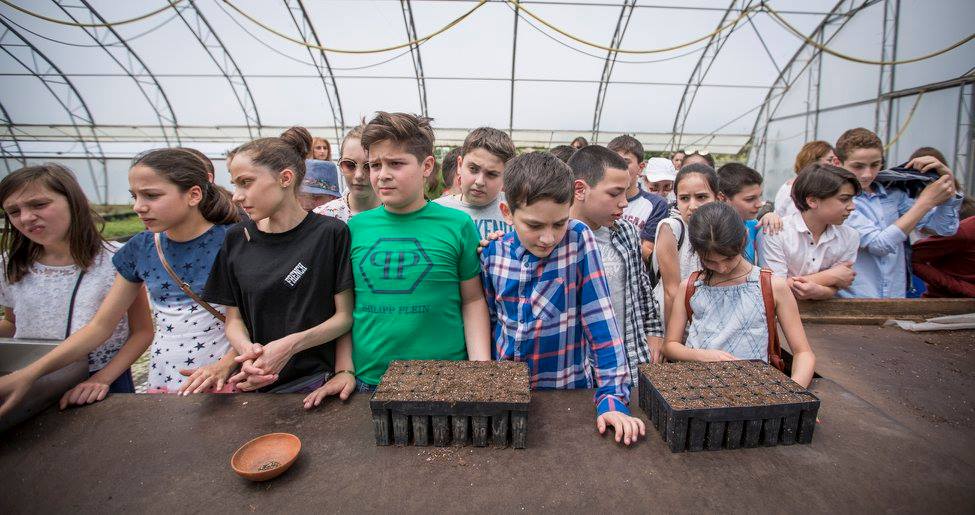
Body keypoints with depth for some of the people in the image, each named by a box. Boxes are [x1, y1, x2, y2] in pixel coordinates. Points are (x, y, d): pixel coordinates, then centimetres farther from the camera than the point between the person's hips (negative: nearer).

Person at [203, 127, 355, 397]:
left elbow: (345, 314, -6)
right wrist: (248, 352, -11)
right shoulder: (237, 239, 5)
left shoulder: (330, 233, -8)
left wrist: (291, 344, -17)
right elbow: (234, 318, 9)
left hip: (315, 379, -3)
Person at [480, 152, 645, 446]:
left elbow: (600, 321, -16)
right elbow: (491, 319, 5)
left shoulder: (578, 239, -16)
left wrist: (613, 396, -18)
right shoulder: (493, 252, -8)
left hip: (568, 389, -2)